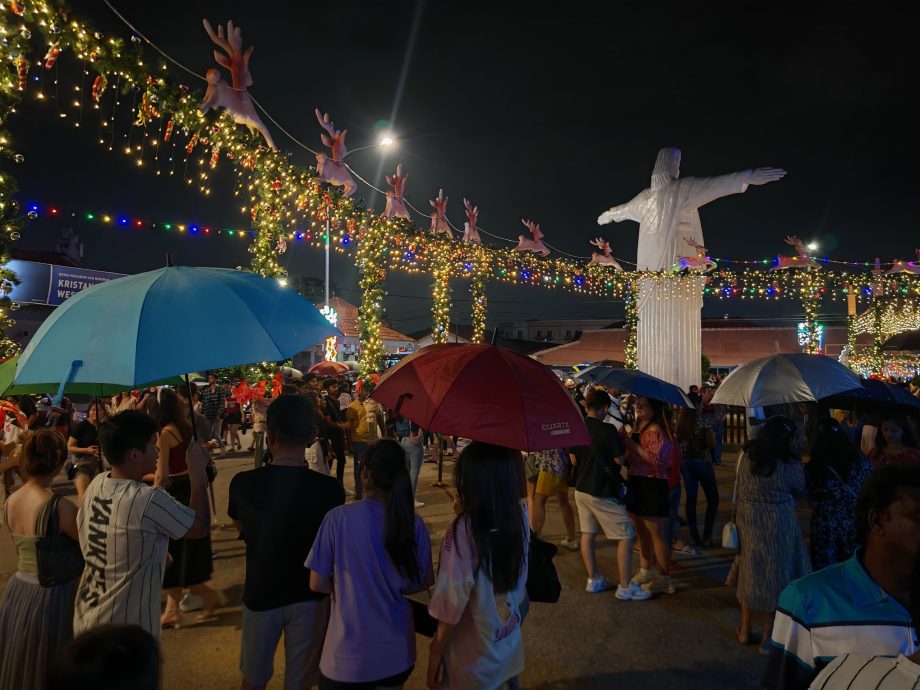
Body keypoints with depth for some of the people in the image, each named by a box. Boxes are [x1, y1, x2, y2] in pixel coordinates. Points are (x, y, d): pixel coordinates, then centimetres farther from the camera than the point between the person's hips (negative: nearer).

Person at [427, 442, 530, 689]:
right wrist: (465, 516, -4)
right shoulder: (519, 515, -11)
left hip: (473, 660, -5)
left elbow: (453, 603, -22)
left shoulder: (463, 530, -27)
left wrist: (435, 651, -9)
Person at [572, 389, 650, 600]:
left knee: (587, 533, 15)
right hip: (603, 492, -7)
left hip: (581, 489, 7)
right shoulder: (607, 430, -19)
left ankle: (593, 579, 24)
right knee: (626, 537, 3)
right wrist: (623, 442, 3)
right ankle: (625, 587, 6)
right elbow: (620, 460, -13)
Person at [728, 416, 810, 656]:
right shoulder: (788, 466, -17)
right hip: (777, 527, -5)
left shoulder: (746, 457, -3)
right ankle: (769, 636, 19)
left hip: (748, 524, 5)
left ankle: (745, 630, 30)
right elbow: (800, 490, 0)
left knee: (752, 574, 18)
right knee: (774, 576, 9)